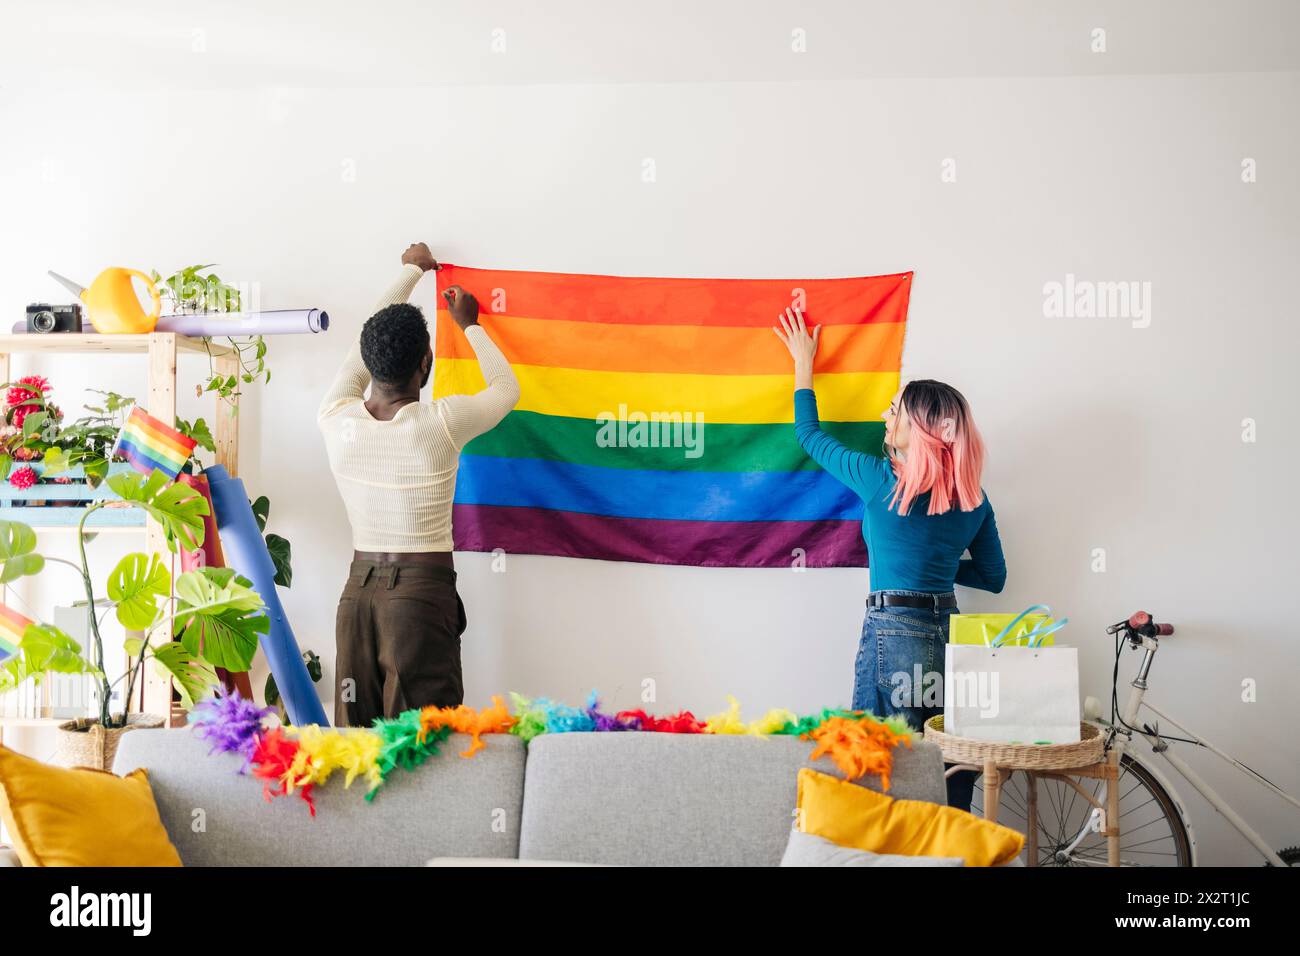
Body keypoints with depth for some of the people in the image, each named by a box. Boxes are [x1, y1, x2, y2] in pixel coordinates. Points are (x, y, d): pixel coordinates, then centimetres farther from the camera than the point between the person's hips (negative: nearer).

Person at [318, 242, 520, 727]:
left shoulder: (337, 419, -3)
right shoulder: (442, 423, -13)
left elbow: (362, 351, 16)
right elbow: (506, 387, 8)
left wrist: (411, 272, 29)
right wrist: (469, 324, 24)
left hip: (357, 588, 4)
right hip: (423, 590, -4)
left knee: (355, 733, 9)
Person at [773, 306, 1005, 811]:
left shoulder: (881, 479, -6)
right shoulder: (974, 499, 6)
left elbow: (809, 434, 9)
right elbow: (993, 577, 15)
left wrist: (803, 362, 21)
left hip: (893, 634, -5)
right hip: (951, 633, 5)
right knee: (951, 772, 11)